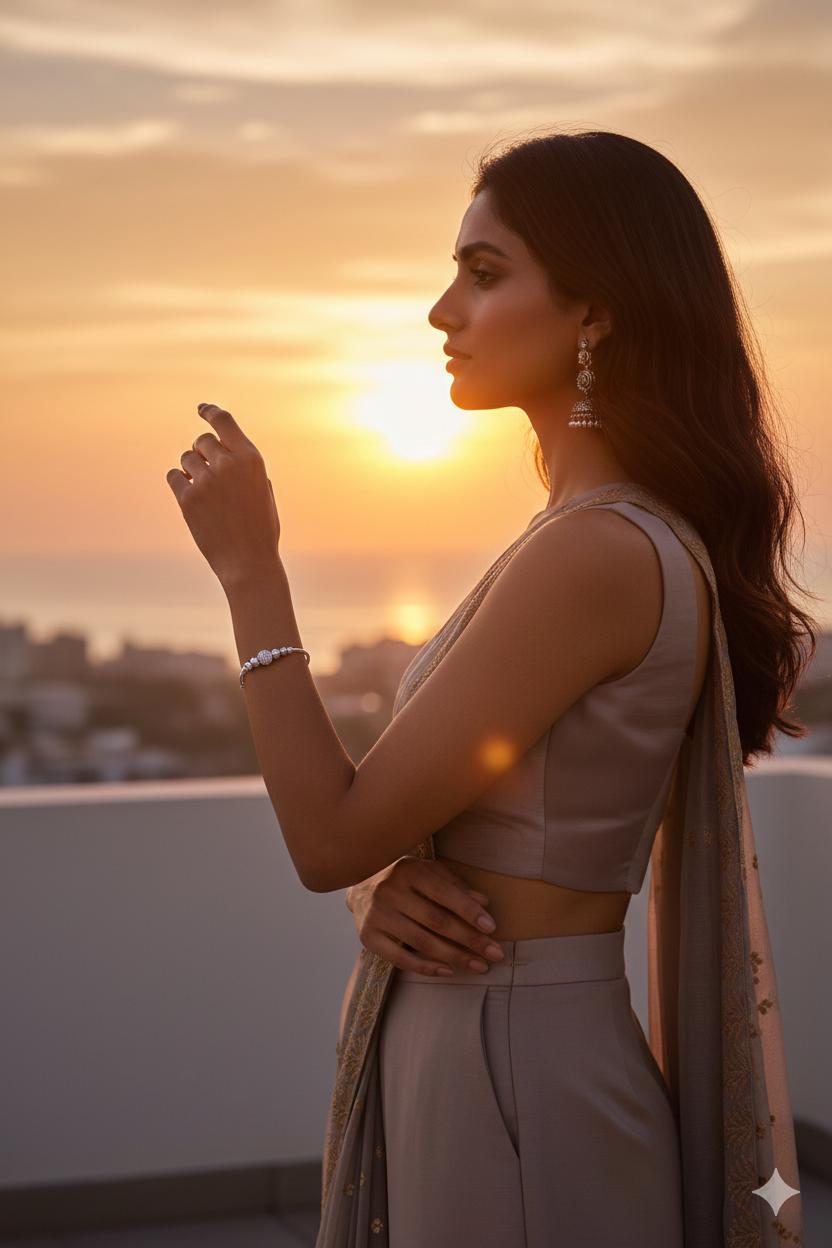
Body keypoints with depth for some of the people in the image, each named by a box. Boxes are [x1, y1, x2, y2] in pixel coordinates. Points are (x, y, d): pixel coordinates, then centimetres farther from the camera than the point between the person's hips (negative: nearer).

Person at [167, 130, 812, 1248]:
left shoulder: (599, 554, -22)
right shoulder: (640, 538, 9)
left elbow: (330, 839, -18)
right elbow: (372, 833, 12)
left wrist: (251, 571, -12)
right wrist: (383, 890, -10)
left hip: (515, 1093, -9)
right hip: (456, 1071, 9)